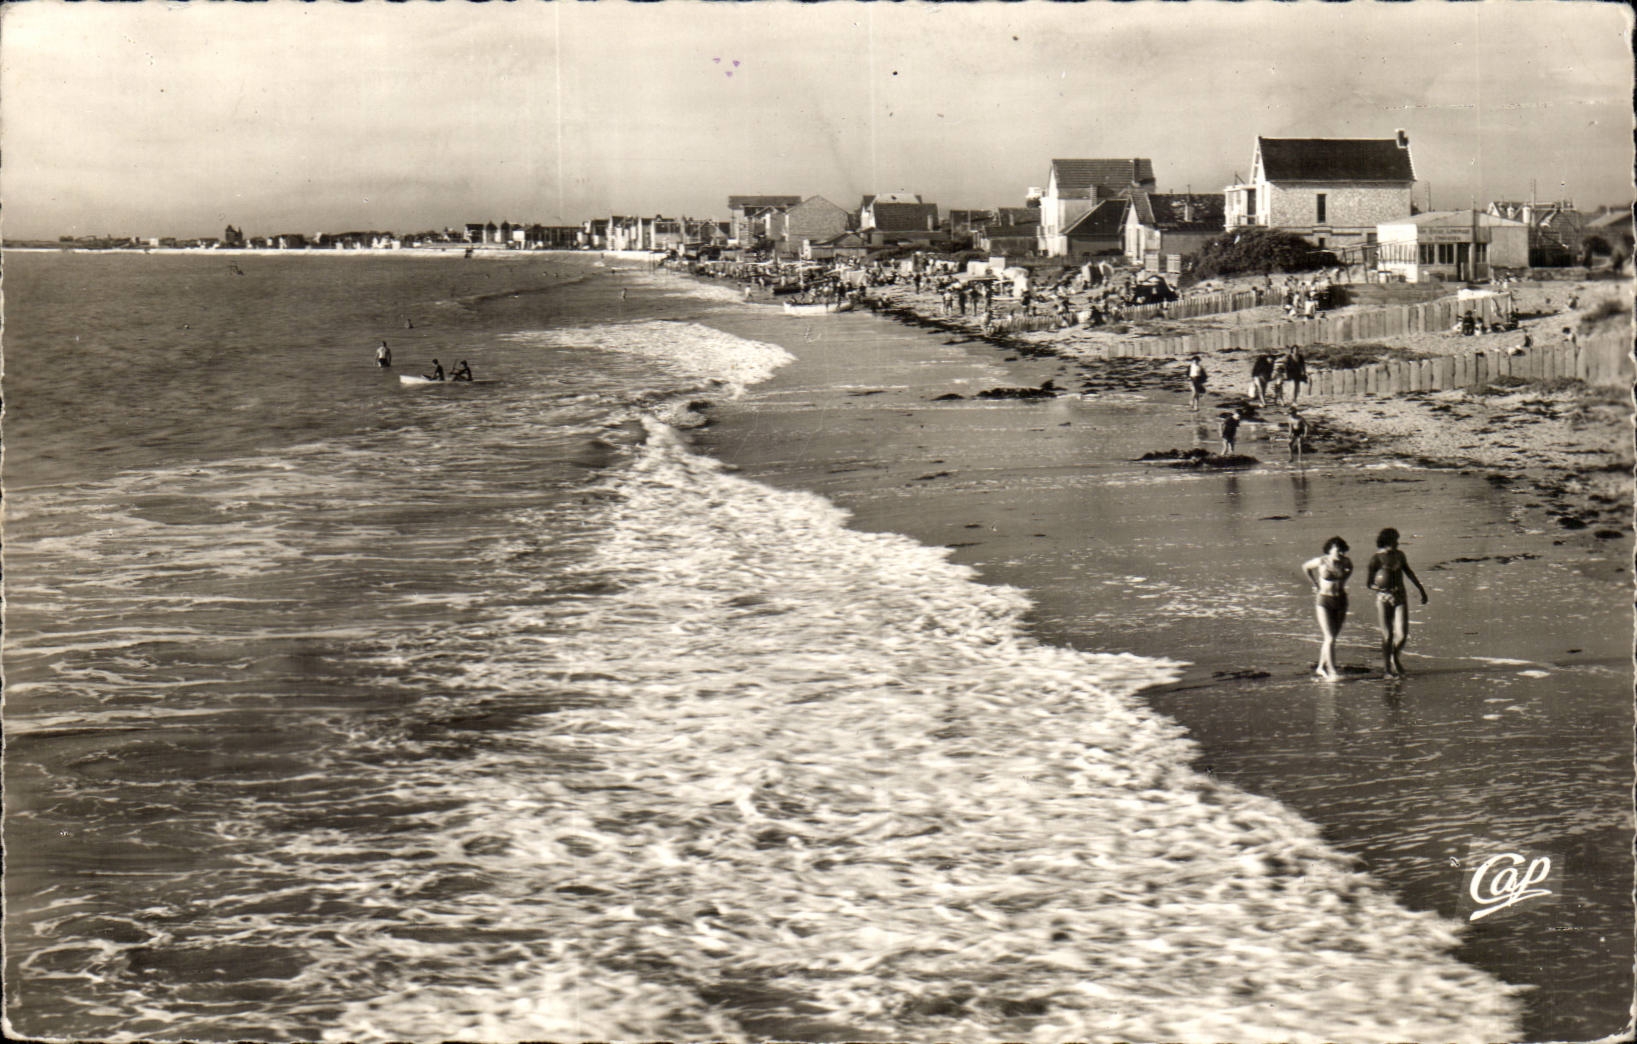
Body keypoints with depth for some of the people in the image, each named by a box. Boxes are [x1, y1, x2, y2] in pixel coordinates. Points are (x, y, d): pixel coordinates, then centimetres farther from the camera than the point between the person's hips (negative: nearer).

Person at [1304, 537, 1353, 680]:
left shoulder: (1346, 562, -3)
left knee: (1331, 637, 12)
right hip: (1323, 601, -4)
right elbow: (1306, 567, 7)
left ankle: (1321, 667, 27)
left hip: (1341, 601, 4)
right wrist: (1316, 585, 7)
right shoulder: (1321, 562, -13)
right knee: (1330, 638, -12)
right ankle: (1332, 672, -11)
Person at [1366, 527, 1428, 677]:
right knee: (1387, 636, 2)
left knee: (1402, 635, -6)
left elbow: (1409, 573, 19)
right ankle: (1388, 666, 21)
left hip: (1400, 598, 4)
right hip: (1383, 599, -3)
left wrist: (1421, 590, 23)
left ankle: (1395, 656, 25)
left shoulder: (1399, 555, 5)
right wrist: (1384, 590, -19)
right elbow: (1368, 583, -8)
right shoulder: (1376, 558, -9)